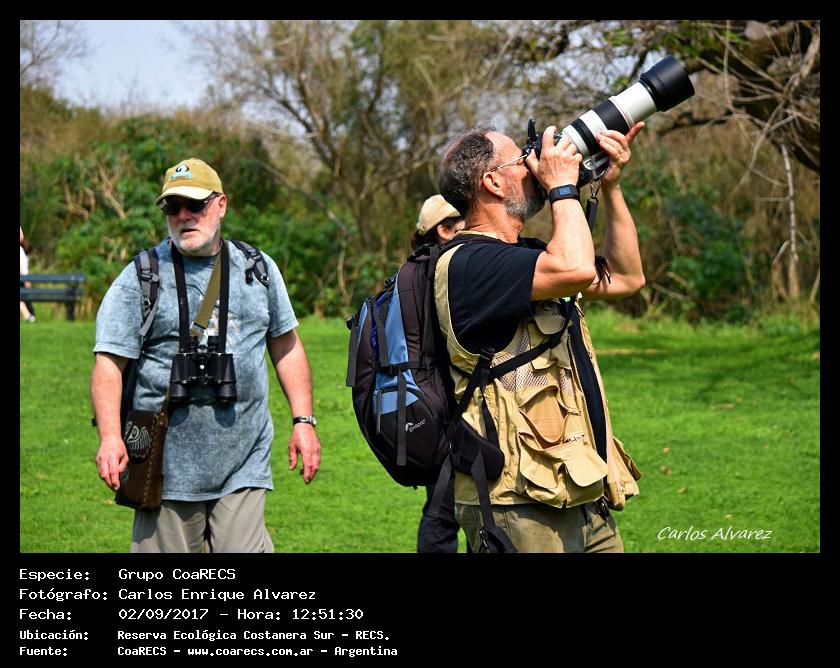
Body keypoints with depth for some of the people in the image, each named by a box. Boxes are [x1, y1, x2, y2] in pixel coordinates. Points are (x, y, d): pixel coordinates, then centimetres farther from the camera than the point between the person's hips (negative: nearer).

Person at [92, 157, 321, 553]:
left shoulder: (259, 270, 11)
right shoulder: (141, 279, 1)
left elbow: (286, 347, 20)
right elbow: (109, 363, -5)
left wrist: (303, 420, 11)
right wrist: (110, 437, -18)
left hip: (244, 465, 2)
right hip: (170, 468, -2)